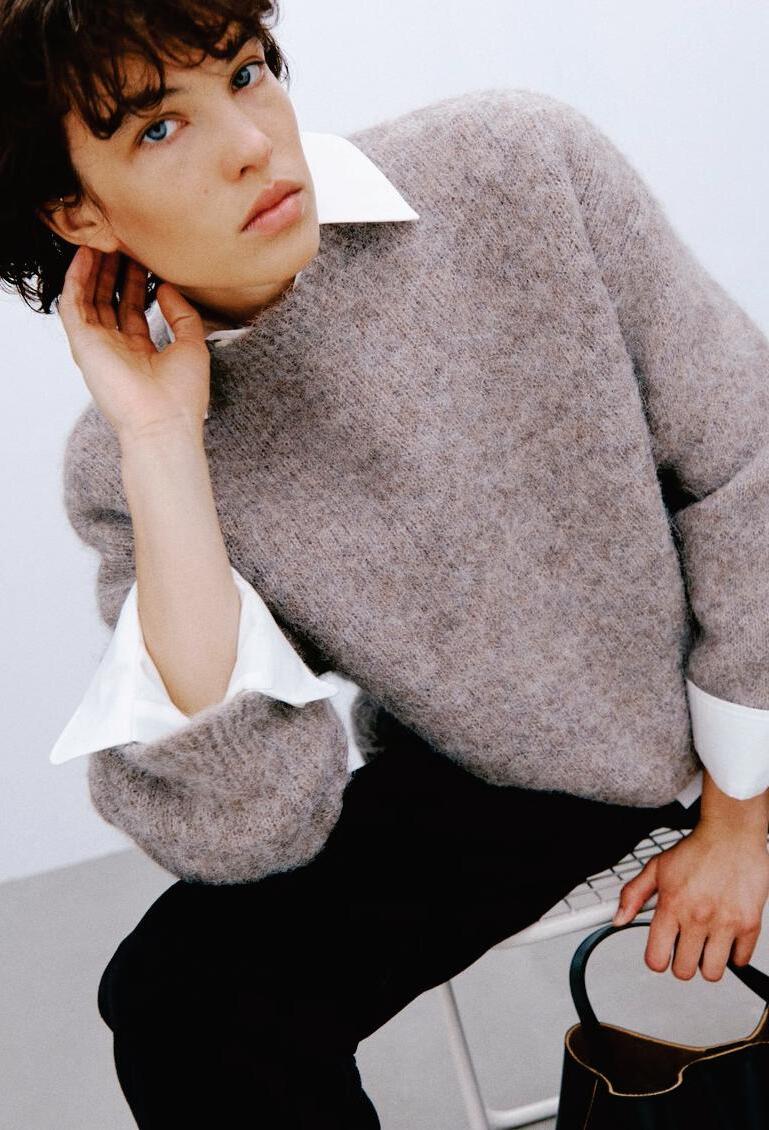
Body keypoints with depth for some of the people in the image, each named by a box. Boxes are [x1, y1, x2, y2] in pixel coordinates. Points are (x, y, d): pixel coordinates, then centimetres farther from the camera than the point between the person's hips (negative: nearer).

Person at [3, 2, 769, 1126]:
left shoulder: (519, 169, -18)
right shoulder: (125, 466, -15)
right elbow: (243, 827, -25)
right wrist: (158, 442, -30)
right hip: (495, 781, 1)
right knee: (177, 1010, -16)